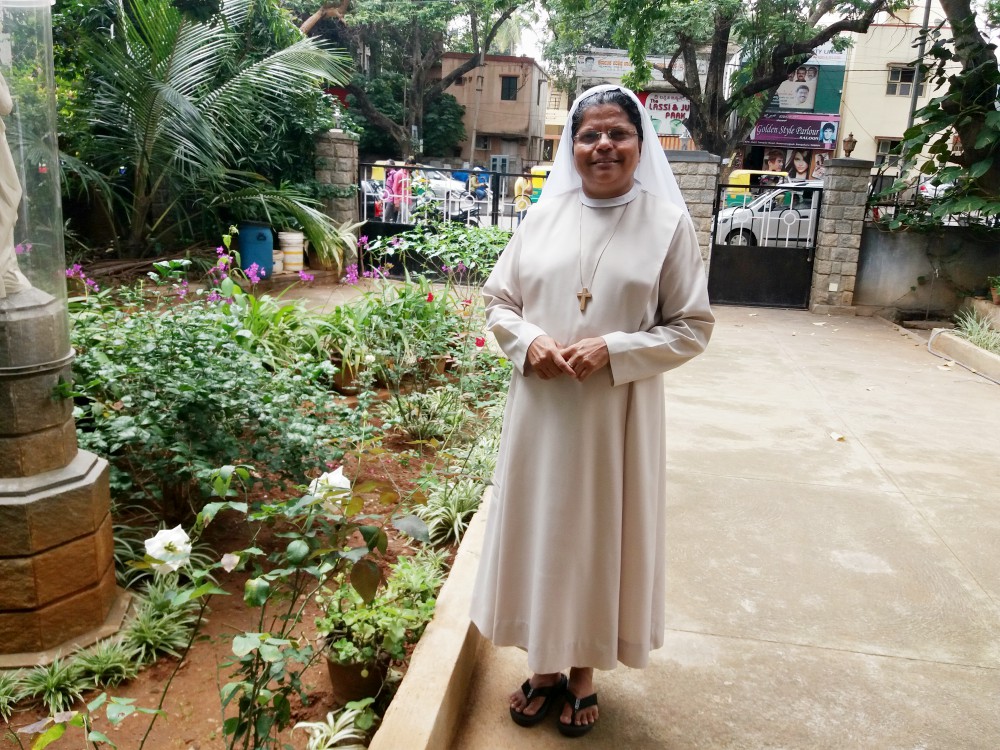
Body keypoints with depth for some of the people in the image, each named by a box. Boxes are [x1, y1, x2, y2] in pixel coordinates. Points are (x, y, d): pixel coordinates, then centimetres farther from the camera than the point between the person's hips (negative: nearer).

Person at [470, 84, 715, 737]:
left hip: (616, 416, -2)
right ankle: (545, 666, 34)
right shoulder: (545, 214, 4)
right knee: (540, 530, 12)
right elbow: (499, 299, 9)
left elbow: (693, 328, -4)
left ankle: (584, 673, 32)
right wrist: (530, 342, -11)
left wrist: (612, 351, -17)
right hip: (541, 410, 3)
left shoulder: (668, 223, -4)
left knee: (601, 537, 10)